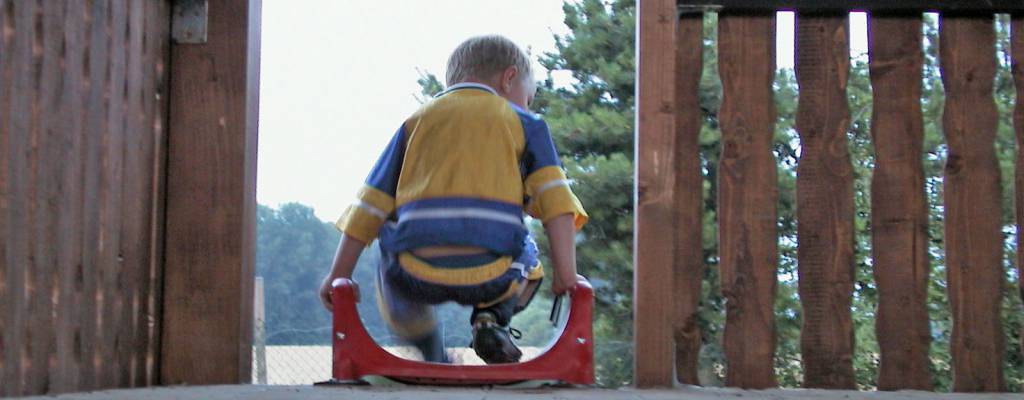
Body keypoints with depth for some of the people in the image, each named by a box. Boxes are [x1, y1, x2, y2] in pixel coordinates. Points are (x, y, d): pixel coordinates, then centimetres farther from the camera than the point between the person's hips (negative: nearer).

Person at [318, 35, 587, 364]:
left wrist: (339, 276, 21)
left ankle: (432, 357, 17)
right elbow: (556, 202, 3)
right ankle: (492, 318, 5)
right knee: (527, 257, 33)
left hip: (416, 277, 2)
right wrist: (566, 274, 2)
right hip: (491, 278, -1)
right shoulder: (525, 124, 17)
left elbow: (370, 206, 18)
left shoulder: (417, 121, 23)